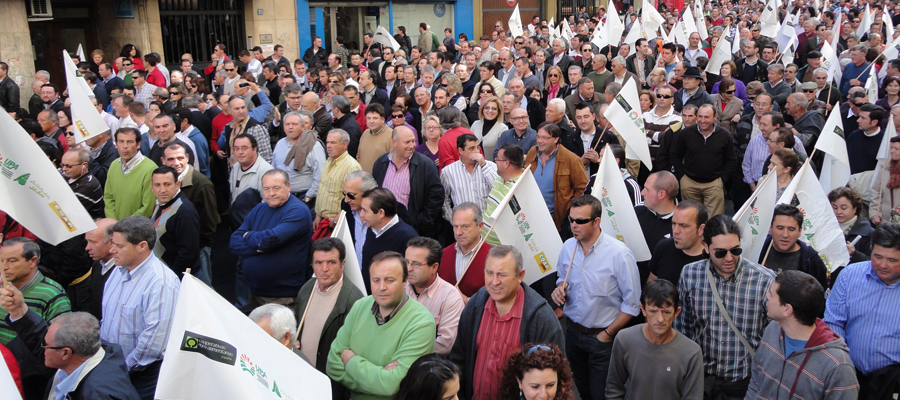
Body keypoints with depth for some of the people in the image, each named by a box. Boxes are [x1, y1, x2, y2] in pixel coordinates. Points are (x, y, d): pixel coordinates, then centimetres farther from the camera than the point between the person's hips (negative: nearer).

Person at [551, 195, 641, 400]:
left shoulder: (619, 254, -21)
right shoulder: (568, 247, -4)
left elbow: (631, 304, -16)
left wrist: (608, 333, -13)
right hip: (572, 332, 5)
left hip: (602, 337, -5)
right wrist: (560, 289, -8)